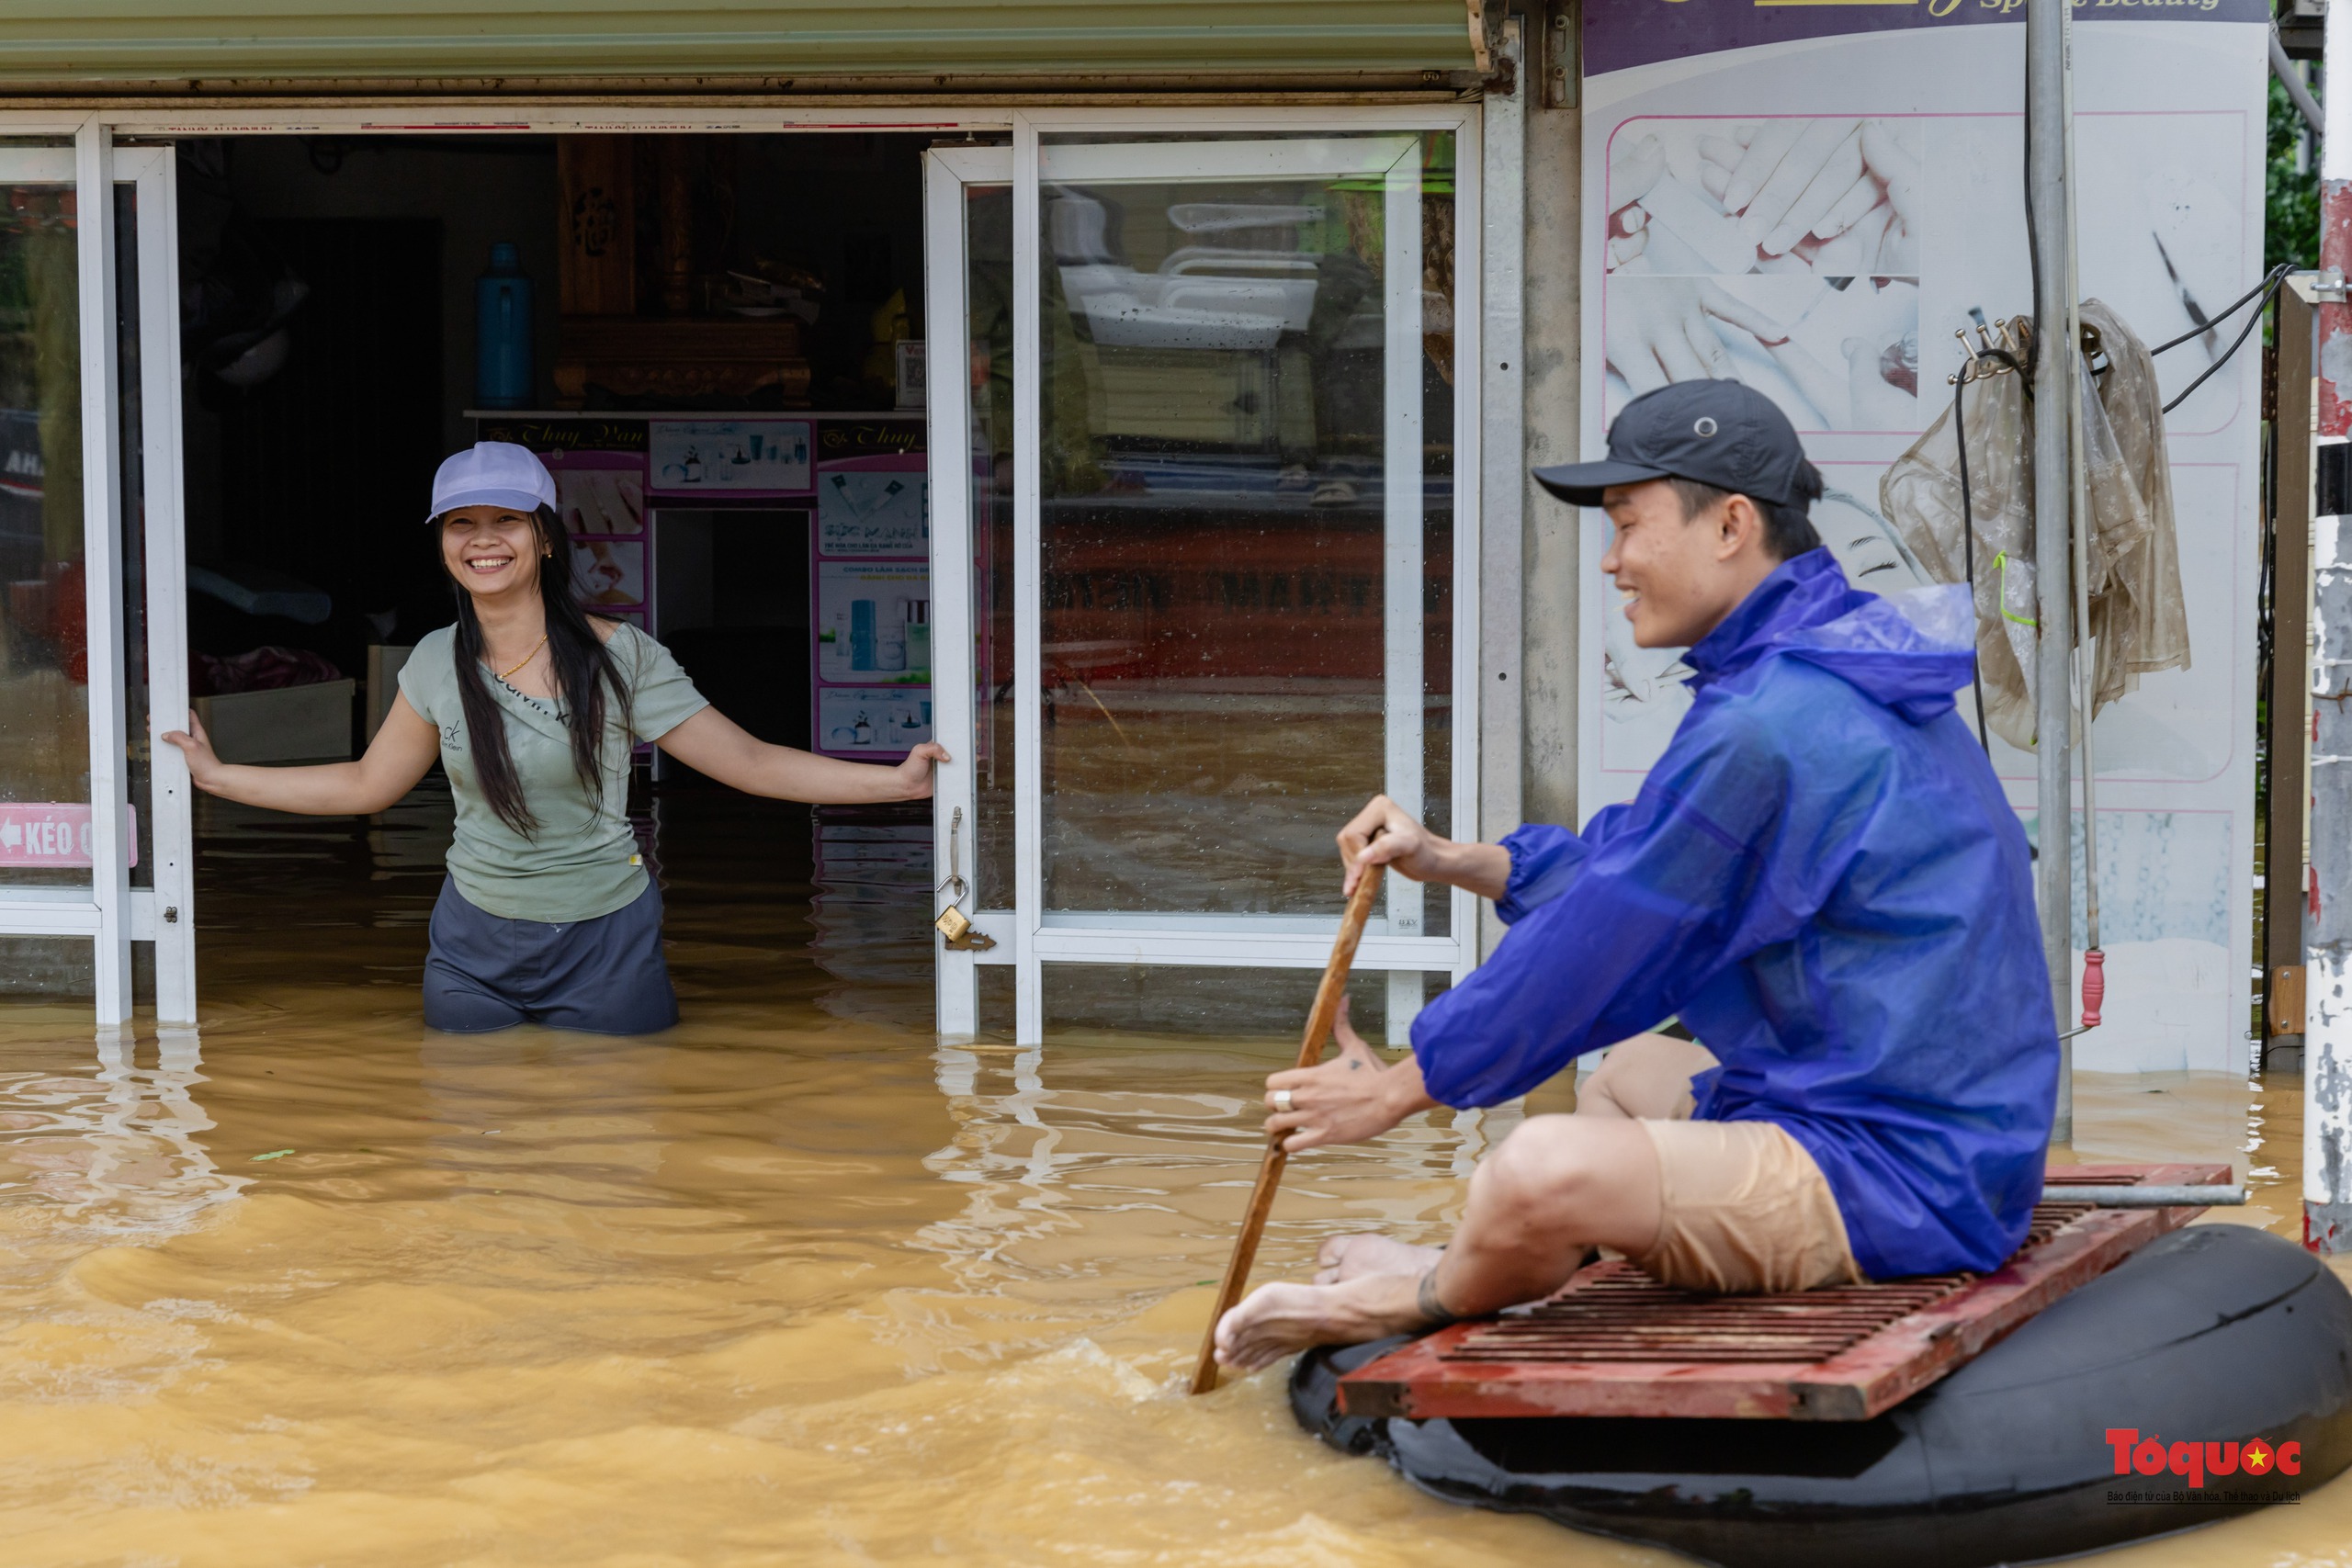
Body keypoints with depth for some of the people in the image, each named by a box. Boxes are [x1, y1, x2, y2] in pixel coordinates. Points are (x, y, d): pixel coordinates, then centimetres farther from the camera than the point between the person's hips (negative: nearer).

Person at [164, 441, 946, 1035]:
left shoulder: (619, 656, -9)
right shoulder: (437, 663, 1)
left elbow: (748, 761, -8)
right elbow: (366, 784, 14)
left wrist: (896, 780, -17)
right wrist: (217, 775, 14)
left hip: (605, 950, -3)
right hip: (472, 953, 3)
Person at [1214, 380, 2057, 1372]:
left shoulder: (1769, 723, -20)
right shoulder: (1831, 678, 15)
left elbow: (1604, 951, -13)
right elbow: (1641, 864, 25)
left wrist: (1400, 1089, -1)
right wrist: (1455, 863, 16)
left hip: (1899, 1183, -12)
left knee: (1539, 1172, -27)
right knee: (1623, 1075, 34)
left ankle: (1427, 1300, 3)